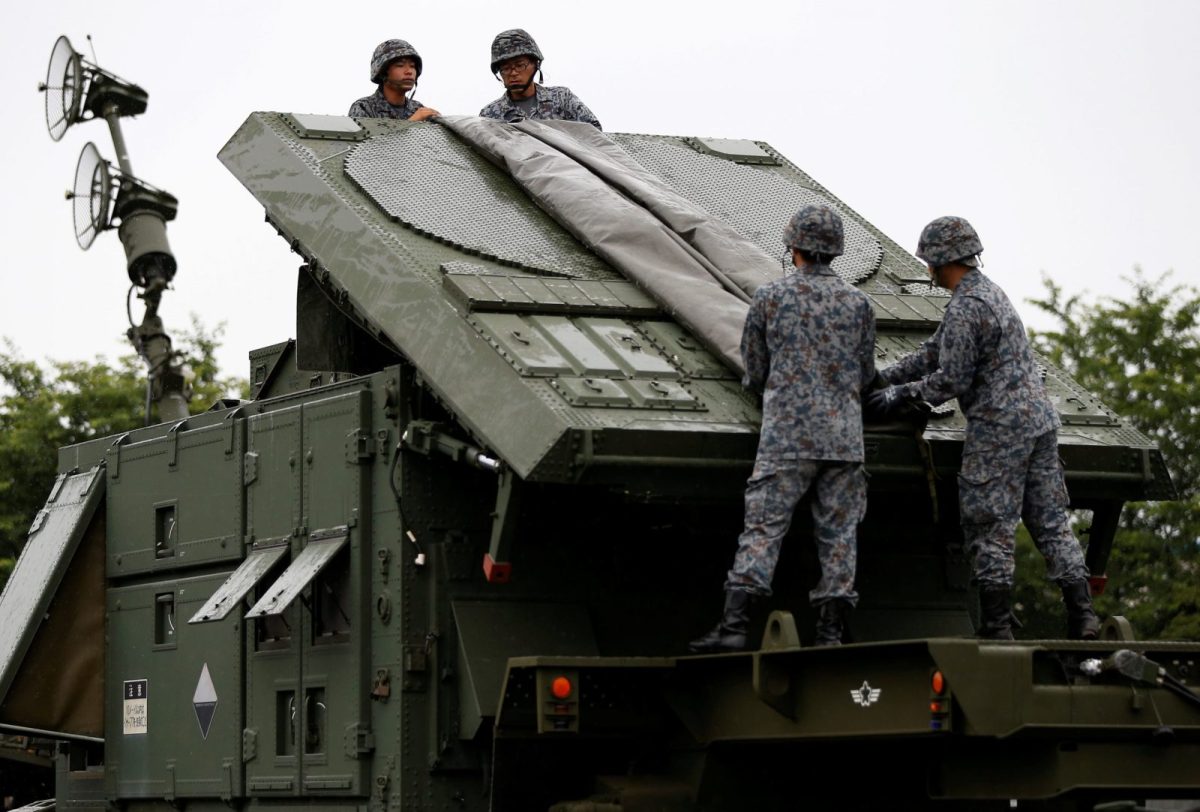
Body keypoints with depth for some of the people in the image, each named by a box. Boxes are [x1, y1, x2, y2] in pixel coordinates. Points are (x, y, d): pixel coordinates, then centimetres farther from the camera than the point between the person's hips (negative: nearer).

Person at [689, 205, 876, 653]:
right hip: (844, 436, 2)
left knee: (763, 527, -4)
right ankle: (830, 635, 3)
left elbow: (754, 372, 9)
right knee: (838, 533, 5)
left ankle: (734, 625, -13)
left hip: (787, 435, -2)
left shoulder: (769, 296, 2)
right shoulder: (858, 302, 8)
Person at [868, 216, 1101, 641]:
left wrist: (903, 393, 0)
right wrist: (886, 377, 22)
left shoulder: (965, 308, -14)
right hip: (1039, 418, 9)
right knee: (1050, 522, 8)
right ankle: (1082, 615, 5)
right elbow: (935, 350, 24)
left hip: (999, 426, -9)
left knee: (990, 529, -3)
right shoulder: (990, 291, 18)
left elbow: (952, 380, -14)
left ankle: (997, 626, -3)